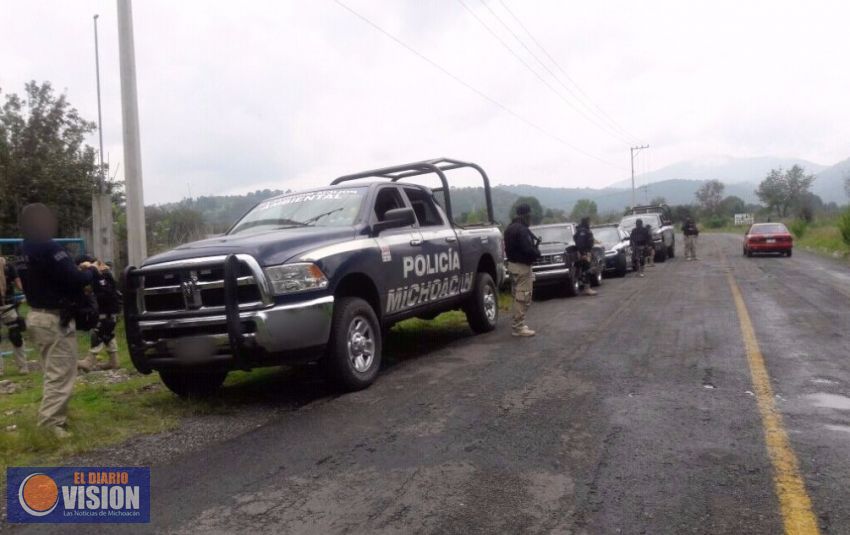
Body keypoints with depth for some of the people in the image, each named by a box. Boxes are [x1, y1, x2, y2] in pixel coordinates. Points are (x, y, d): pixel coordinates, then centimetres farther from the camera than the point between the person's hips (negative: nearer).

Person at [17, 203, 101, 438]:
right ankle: (51, 422, -8)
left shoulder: (26, 251, 10)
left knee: (53, 372, 18)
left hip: (37, 315, 10)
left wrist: (78, 269, 7)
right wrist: (91, 270, -3)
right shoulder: (49, 248, -20)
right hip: (55, 319, -10)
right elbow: (75, 280, -23)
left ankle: (53, 417, 23)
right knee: (61, 373, -6)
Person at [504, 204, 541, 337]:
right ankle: (518, 327, -4)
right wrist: (537, 252, -4)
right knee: (523, 297, -6)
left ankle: (518, 324, 22)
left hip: (512, 264, 10)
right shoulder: (522, 230, -19)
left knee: (518, 296, 16)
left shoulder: (510, 228, 13)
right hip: (522, 266, -10)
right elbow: (528, 249, -26)